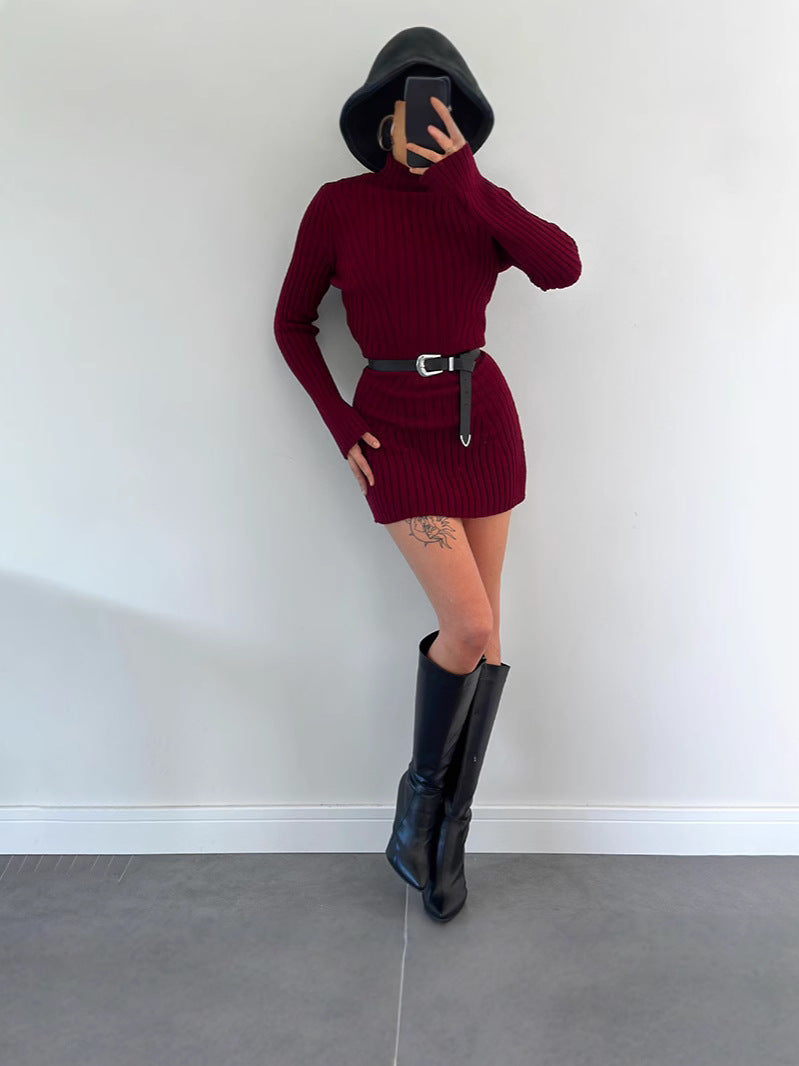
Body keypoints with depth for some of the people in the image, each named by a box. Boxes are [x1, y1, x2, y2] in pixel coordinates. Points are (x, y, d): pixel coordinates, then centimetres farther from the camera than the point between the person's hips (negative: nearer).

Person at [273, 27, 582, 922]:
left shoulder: (476, 203, 4)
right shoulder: (338, 205, -3)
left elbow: (563, 268, -14)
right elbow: (291, 322, 4)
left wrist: (462, 181, -21)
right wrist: (340, 425, -6)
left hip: (483, 418, 4)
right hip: (398, 436, -3)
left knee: (483, 630, 2)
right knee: (469, 627, -17)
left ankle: (448, 827, 19)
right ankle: (422, 783, 14)